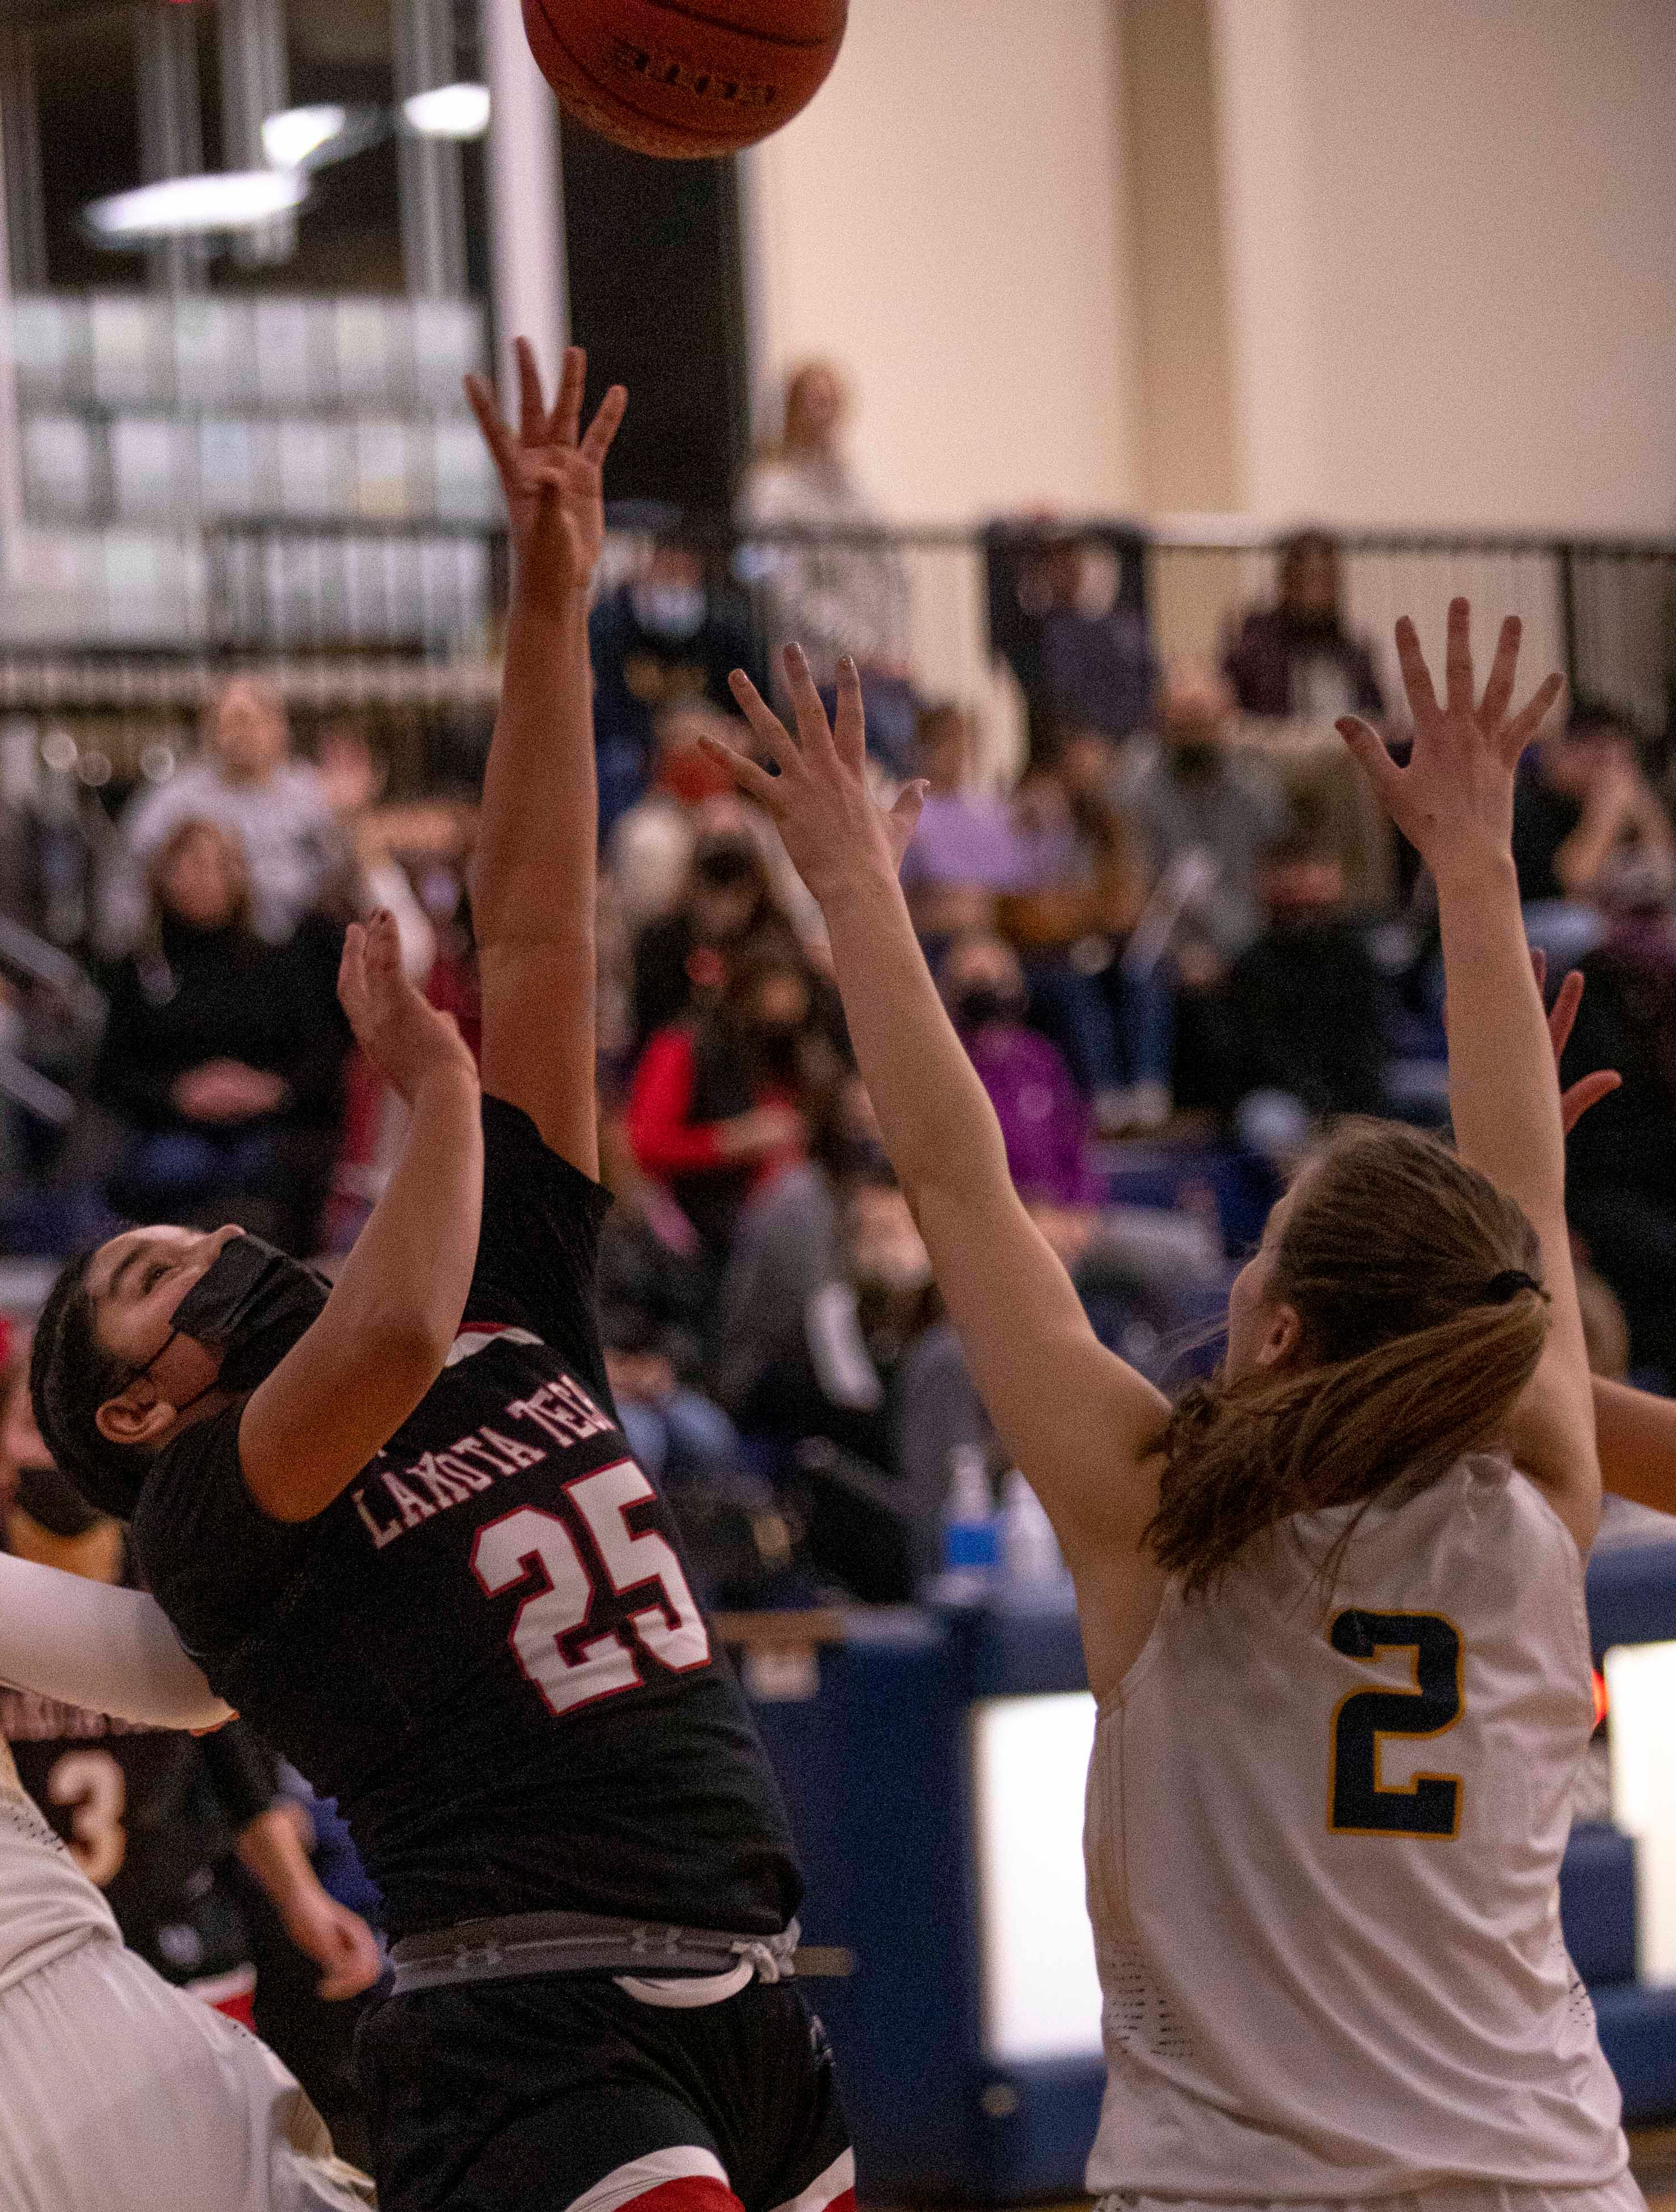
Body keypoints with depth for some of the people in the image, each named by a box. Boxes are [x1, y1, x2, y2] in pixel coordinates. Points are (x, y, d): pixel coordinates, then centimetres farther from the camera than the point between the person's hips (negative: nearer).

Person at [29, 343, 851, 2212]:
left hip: (751, 2015, 7)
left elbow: (537, 937, 14)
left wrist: (551, 601, 11)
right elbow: (392, 1337, -21)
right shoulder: (205, 1510, 2)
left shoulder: (515, 1317, 19)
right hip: (534, 2041, -7)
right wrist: (431, 1085, -5)